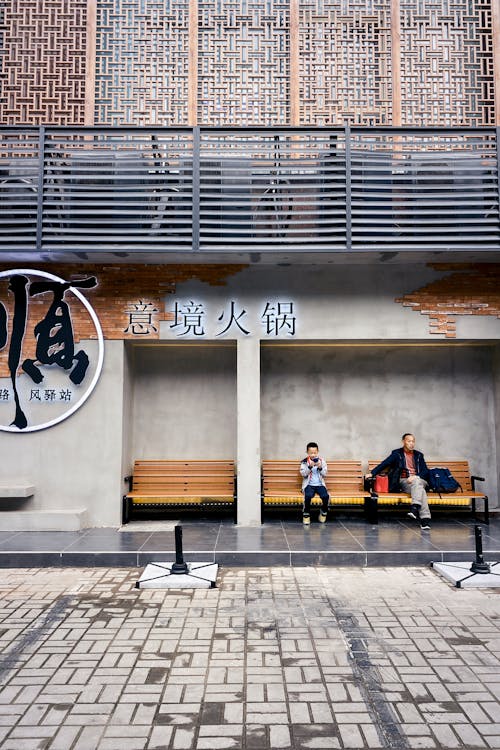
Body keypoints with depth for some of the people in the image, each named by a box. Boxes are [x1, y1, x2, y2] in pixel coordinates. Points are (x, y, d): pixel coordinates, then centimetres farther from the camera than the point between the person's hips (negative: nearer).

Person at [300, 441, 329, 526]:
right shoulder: (304, 462, 2)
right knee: (308, 496, -32)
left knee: (326, 496, -26)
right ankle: (306, 515, -11)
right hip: (309, 484, -2)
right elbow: (303, 474, -8)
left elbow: (325, 474, 4)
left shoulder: (322, 461, 7)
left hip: (320, 484, 2)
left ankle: (324, 512, 3)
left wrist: (320, 467, -15)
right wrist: (310, 466, -22)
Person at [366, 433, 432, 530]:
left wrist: (416, 477, -11)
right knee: (420, 489, -34)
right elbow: (384, 464, 2)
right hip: (403, 481, -2)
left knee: (416, 482, -37)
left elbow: (425, 471, 11)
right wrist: (372, 473, -13)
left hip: (418, 479, 2)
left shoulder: (419, 455, 20)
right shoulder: (397, 453, 12)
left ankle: (415, 509, -49)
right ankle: (425, 518, -42)